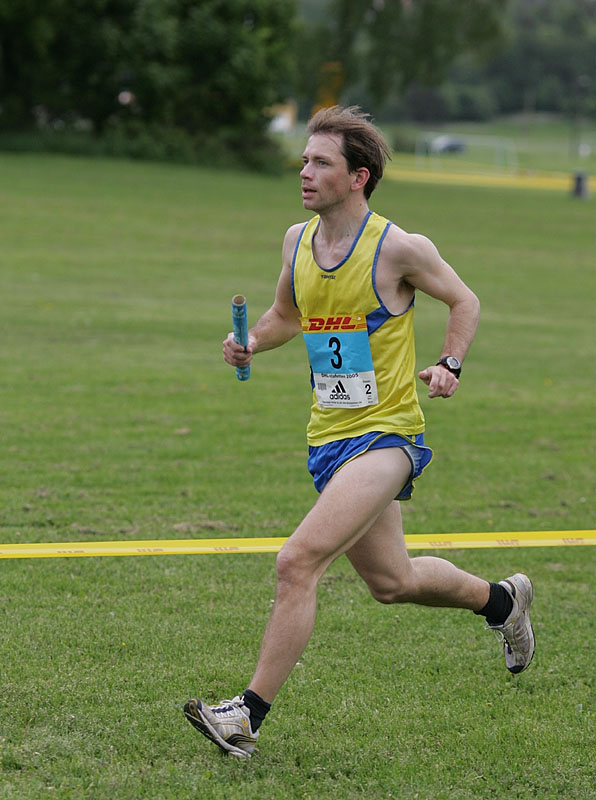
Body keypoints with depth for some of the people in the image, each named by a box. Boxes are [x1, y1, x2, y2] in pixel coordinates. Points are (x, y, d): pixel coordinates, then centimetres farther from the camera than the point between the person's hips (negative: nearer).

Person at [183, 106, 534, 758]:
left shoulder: (398, 248, -13)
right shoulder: (297, 241, 4)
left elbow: (463, 301, 4)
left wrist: (449, 365, -12)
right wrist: (250, 343, 1)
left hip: (385, 434, -7)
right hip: (328, 435, 7)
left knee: (297, 562, -21)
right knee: (390, 581, 20)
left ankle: (248, 716, -18)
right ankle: (501, 599, 47)